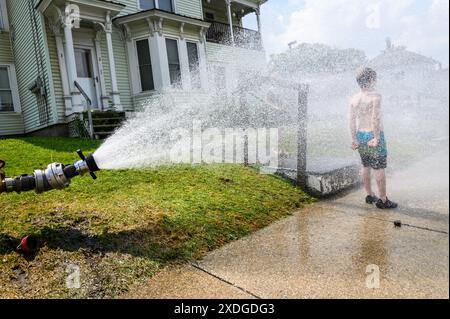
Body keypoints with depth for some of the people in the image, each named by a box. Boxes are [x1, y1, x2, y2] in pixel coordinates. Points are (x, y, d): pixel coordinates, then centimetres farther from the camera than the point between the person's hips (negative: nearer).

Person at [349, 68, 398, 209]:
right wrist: (376, 138, -17)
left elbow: (352, 120, 4)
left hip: (360, 135, 7)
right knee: (380, 168, 1)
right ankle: (383, 200, 7)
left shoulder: (354, 99, 5)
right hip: (373, 135, -6)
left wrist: (354, 139, 8)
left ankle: (369, 195, 25)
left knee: (366, 167, 15)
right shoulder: (375, 96, -14)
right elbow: (376, 118, -21)